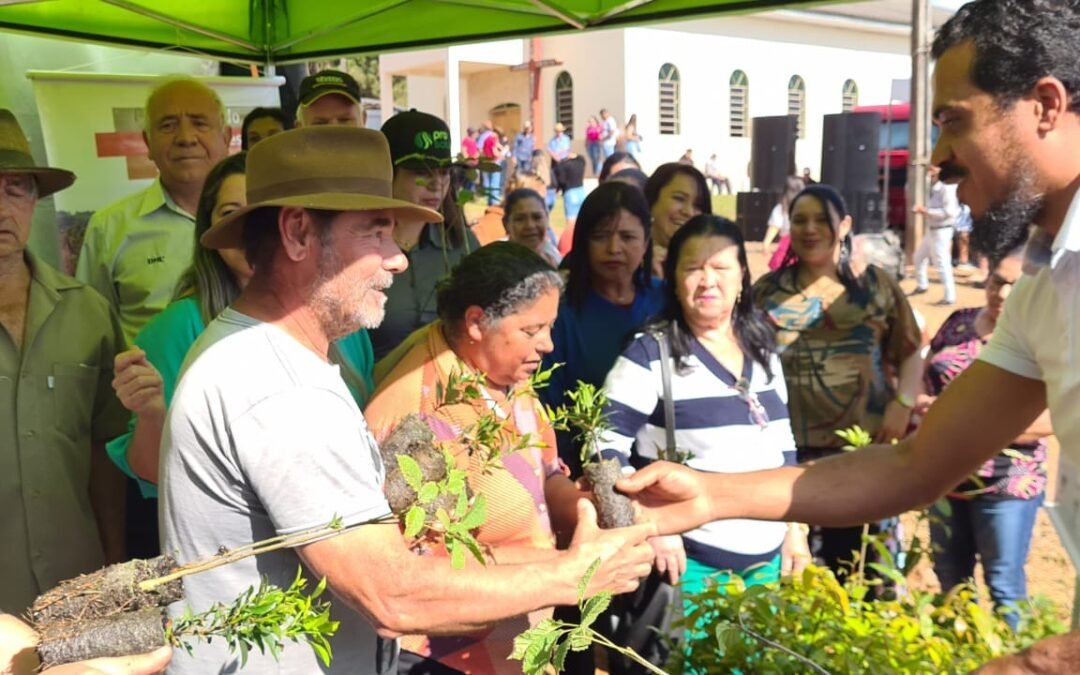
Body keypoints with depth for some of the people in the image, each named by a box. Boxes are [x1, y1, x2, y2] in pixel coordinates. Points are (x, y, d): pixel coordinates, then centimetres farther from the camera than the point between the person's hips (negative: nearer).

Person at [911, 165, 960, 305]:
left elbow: (948, 212, -25)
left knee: (942, 264, -6)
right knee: (919, 256, 21)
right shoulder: (934, 187, 10)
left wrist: (926, 211, -22)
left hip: (941, 231, -10)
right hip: (931, 230, 10)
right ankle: (922, 285, 39)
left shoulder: (947, 188, -19)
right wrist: (922, 209, -1)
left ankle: (950, 297, 0)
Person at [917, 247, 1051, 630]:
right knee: (950, 578, 21)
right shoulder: (958, 323, 3)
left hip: (1006, 486, -5)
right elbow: (924, 377, 11)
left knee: (1003, 585, 9)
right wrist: (921, 403, -12)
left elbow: (1048, 419, -22)